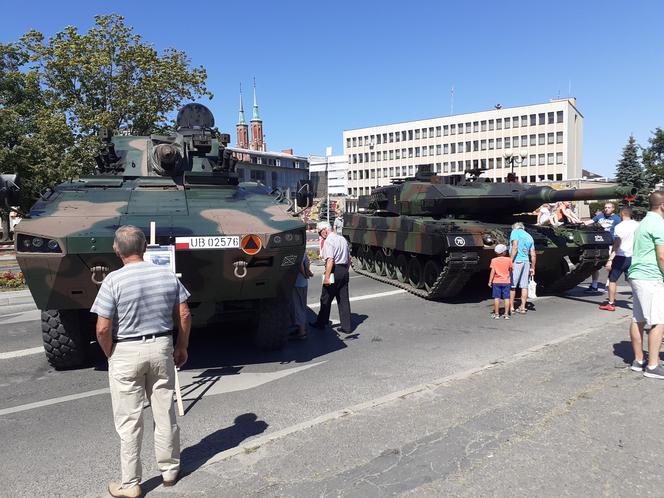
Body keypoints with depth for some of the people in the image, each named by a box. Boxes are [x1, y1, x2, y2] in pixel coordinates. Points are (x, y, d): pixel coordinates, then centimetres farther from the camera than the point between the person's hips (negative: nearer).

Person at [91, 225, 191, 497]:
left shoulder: (113, 281, -14)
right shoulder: (167, 274, -4)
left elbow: (103, 329, -14)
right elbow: (184, 316, 0)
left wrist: (110, 355, 4)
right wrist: (181, 347, 12)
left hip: (126, 353, -3)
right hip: (162, 347, 3)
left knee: (129, 422, 9)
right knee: (165, 414, 16)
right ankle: (170, 470, 31)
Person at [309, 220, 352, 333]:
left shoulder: (328, 241, -13)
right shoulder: (342, 239, 13)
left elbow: (330, 260, -22)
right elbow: (349, 258, 18)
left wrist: (326, 277, -23)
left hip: (334, 271, -8)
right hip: (344, 271, 8)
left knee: (326, 298, 8)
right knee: (344, 299, 10)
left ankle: (321, 323, 21)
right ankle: (346, 327, 13)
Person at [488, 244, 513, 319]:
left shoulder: (494, 260, -4)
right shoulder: (509, 260, -3)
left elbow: (493, 271, -8)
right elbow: (510, 270, 6)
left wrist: (490, 281, -4)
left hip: (496, 282, 0)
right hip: (506, 282, 0)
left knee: (497, 298, 4)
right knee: (506, 298, 4)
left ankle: (496, 314, 7)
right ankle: (506, 314, 5)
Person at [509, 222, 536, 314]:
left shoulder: (515, 232, 0)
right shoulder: (529, 237, 20)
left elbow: (515, 247, -15)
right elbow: (533, 255, 16)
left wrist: (511, 261, -17)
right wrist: (532, 268, 21)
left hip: (517, 262, -7)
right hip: (526, 262, 7)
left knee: (511, 285, -1)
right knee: (524, 286, 7)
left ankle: (511, 308, 0)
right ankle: (522, 307, 10)